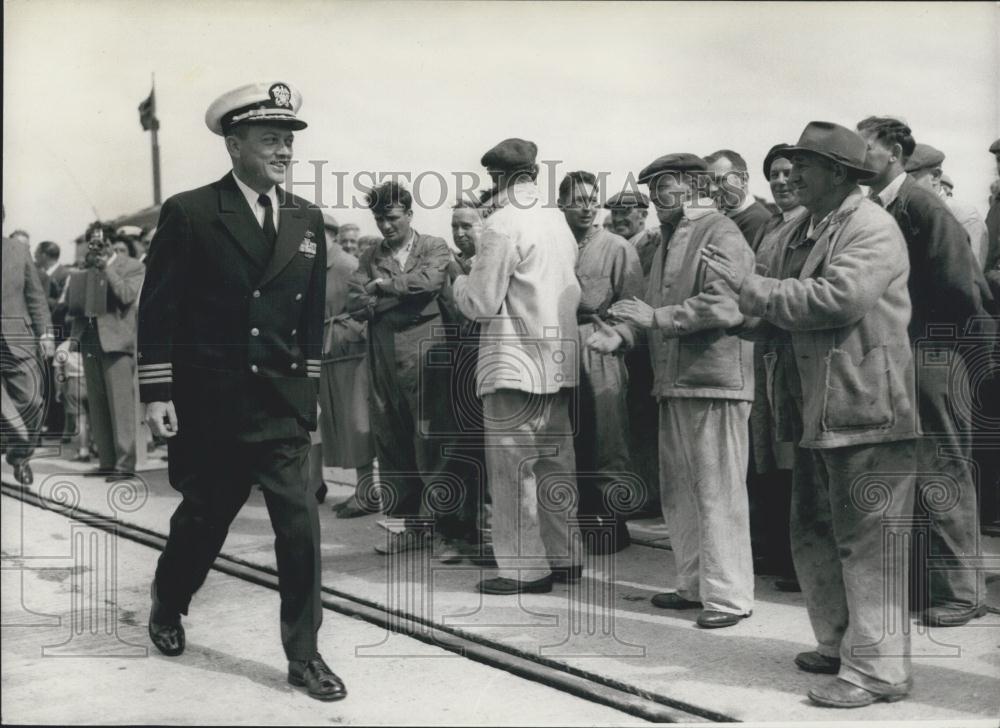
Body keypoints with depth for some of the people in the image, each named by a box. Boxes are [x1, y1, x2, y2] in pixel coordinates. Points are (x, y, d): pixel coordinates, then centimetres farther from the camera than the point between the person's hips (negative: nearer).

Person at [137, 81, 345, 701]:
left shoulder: (307, 220, 6)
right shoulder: (189, 213, -7)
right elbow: (158, 311, -6)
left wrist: (309, 389, 9)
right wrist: (157, 393, -9)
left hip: (282, 406, 3)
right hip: (208, 405, -3)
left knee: (301, 522, -5)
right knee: (203, 517, 13)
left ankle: (304, 655, 7)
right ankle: (167, 609, 42)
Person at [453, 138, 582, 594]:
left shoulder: (503, 224, -13)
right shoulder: (558, 222, 11)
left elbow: (482, 303, -13)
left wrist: (460, 280, 7)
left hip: (515, 364, -8)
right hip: (558, 363, 8)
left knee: (513, 467, 0)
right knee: (555, 464, 14)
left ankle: (524, 567, 5)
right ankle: (563, 557, 22)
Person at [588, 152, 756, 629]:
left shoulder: (721, 234, -7)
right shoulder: (668, 240, 21)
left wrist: (658, 318, -19)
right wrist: (622, 334, 1)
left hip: (714, 379, -9)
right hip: (673, 383, 9)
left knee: (717, 492, -5)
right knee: (678, 491, 14)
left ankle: (728, 596, 4)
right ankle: (695, 584, 25)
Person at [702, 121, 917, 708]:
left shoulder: (872, 228, -10)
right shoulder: (825, 228, 20)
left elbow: (838, 298, -24)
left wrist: (751, 285, -18)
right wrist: (741, 314, 8)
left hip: (869, 411, -10)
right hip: (829, 412, 10)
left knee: (868, 540, -5)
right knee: (816, 532, 16)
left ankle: (878, 669, 4)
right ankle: (842, 644, 30)